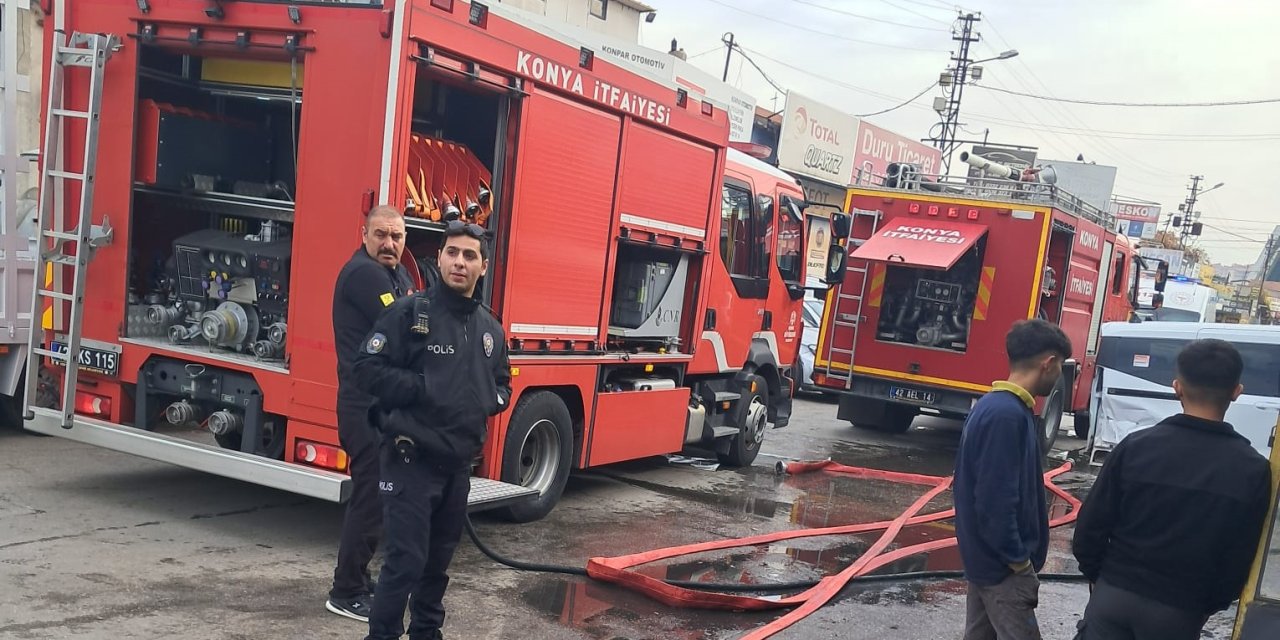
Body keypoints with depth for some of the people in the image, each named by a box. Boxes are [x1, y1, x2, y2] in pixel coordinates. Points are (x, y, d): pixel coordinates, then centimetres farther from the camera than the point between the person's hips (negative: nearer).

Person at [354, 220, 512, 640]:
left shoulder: (490, 328, 10)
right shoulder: (408, 312, -8)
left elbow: (502, 383, 22)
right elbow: (367, 369, -13)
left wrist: (493, 400, 1)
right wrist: (423, 389, -18)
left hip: (459, 463, 6)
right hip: (411, 459, -6)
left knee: (439, 561, 18)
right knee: (405, 561, -6)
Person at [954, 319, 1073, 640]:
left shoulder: (994, 405, 8)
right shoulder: (1008, 415, -23)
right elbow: (996, 501, -26)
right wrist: (1018, 559, -15)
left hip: (983, 555, 10)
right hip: (1003, 563, -10)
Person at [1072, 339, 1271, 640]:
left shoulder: (1136, 445, -10)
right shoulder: (1253, 470, -9)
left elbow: (1091, 525, -6)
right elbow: (1239, 562, -4)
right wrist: (1208, 607, 11)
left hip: (1114, 594, 0)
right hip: (1178, 612, 0)